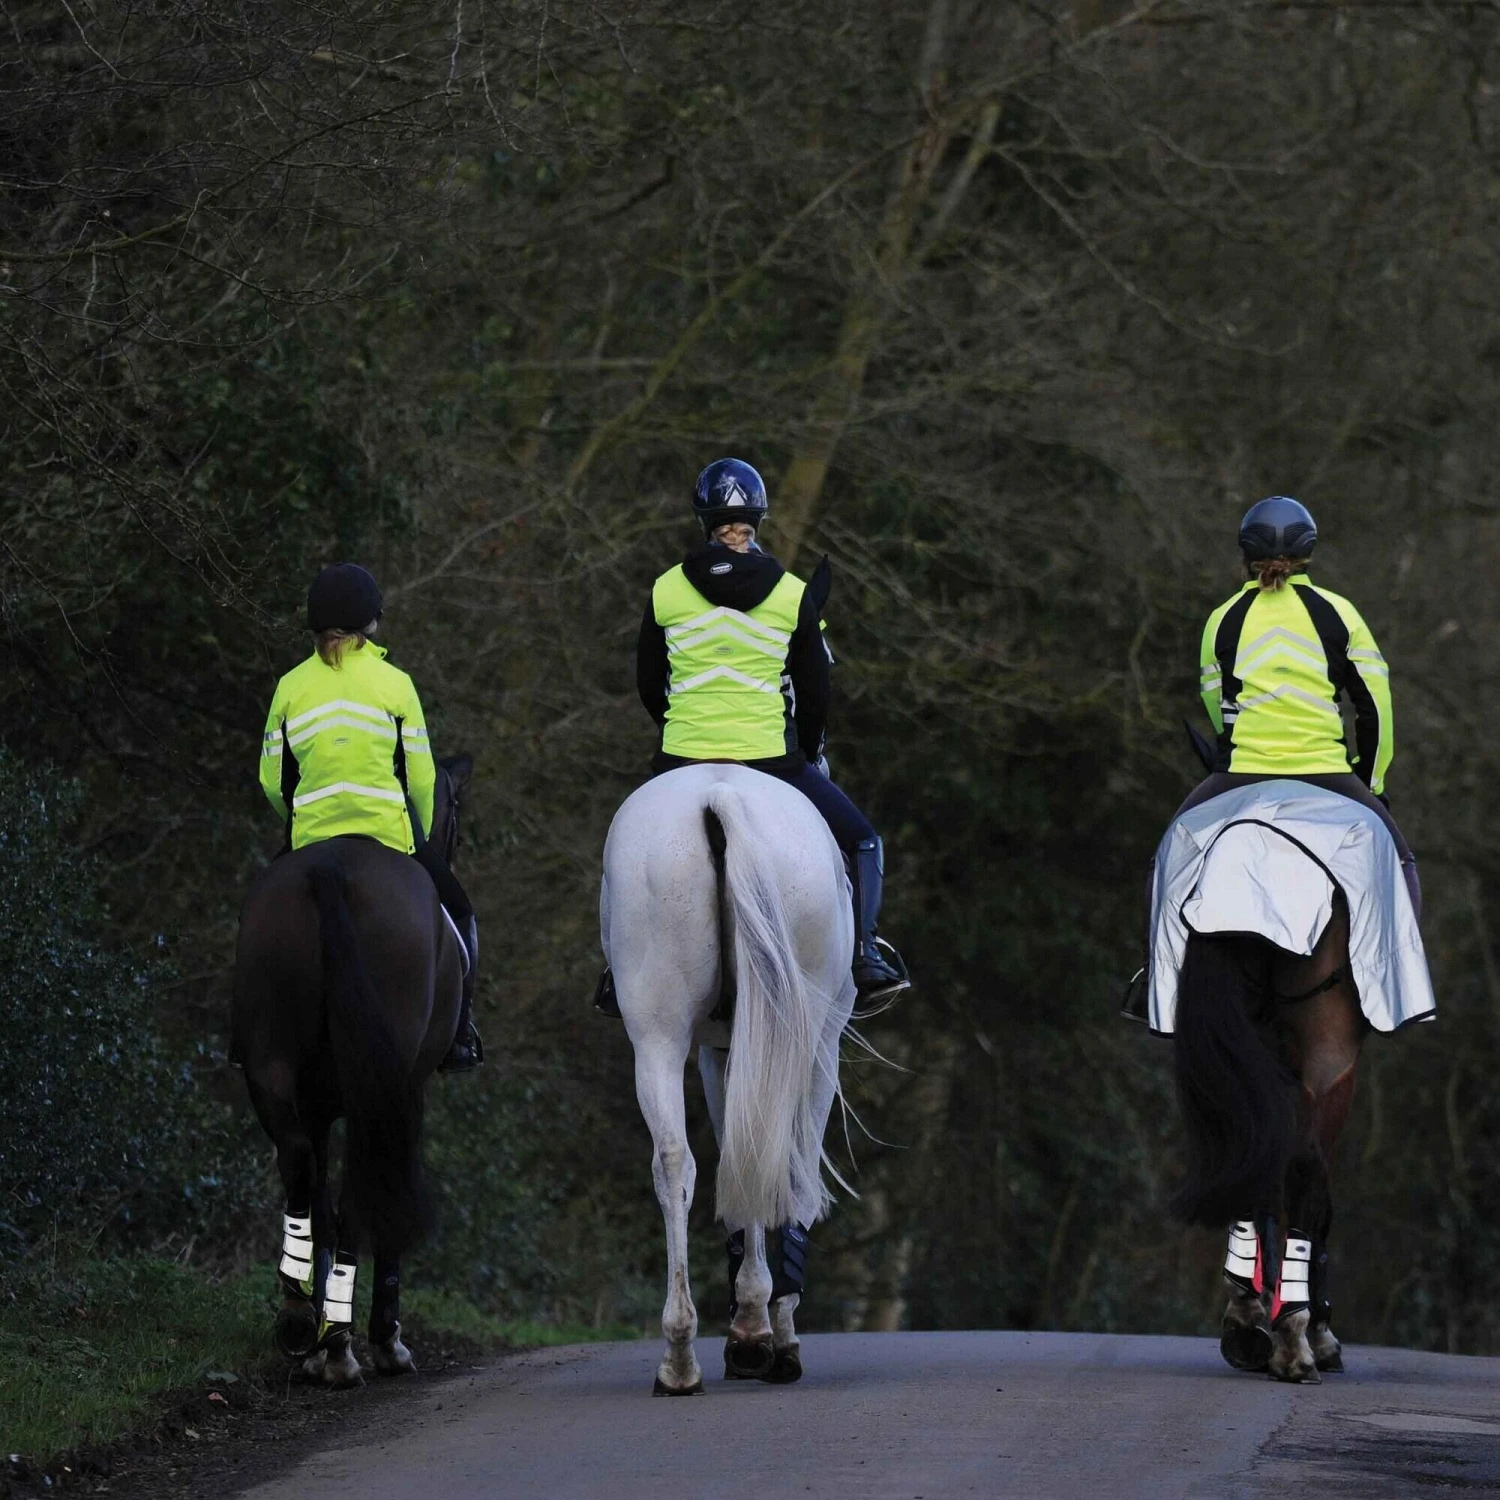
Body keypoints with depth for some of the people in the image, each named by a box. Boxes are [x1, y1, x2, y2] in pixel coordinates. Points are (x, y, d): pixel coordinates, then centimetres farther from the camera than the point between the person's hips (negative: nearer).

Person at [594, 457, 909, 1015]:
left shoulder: (666, 592, -1)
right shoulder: (794, 595, -3)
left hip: (682, 761, 1)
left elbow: (647, 686, 10)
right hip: (769, 758, -1)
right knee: (862, 841, 16)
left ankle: (620, 974, 21)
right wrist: (809, 752, 24)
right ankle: (865, 956, 3)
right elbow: (815, 693, 5)